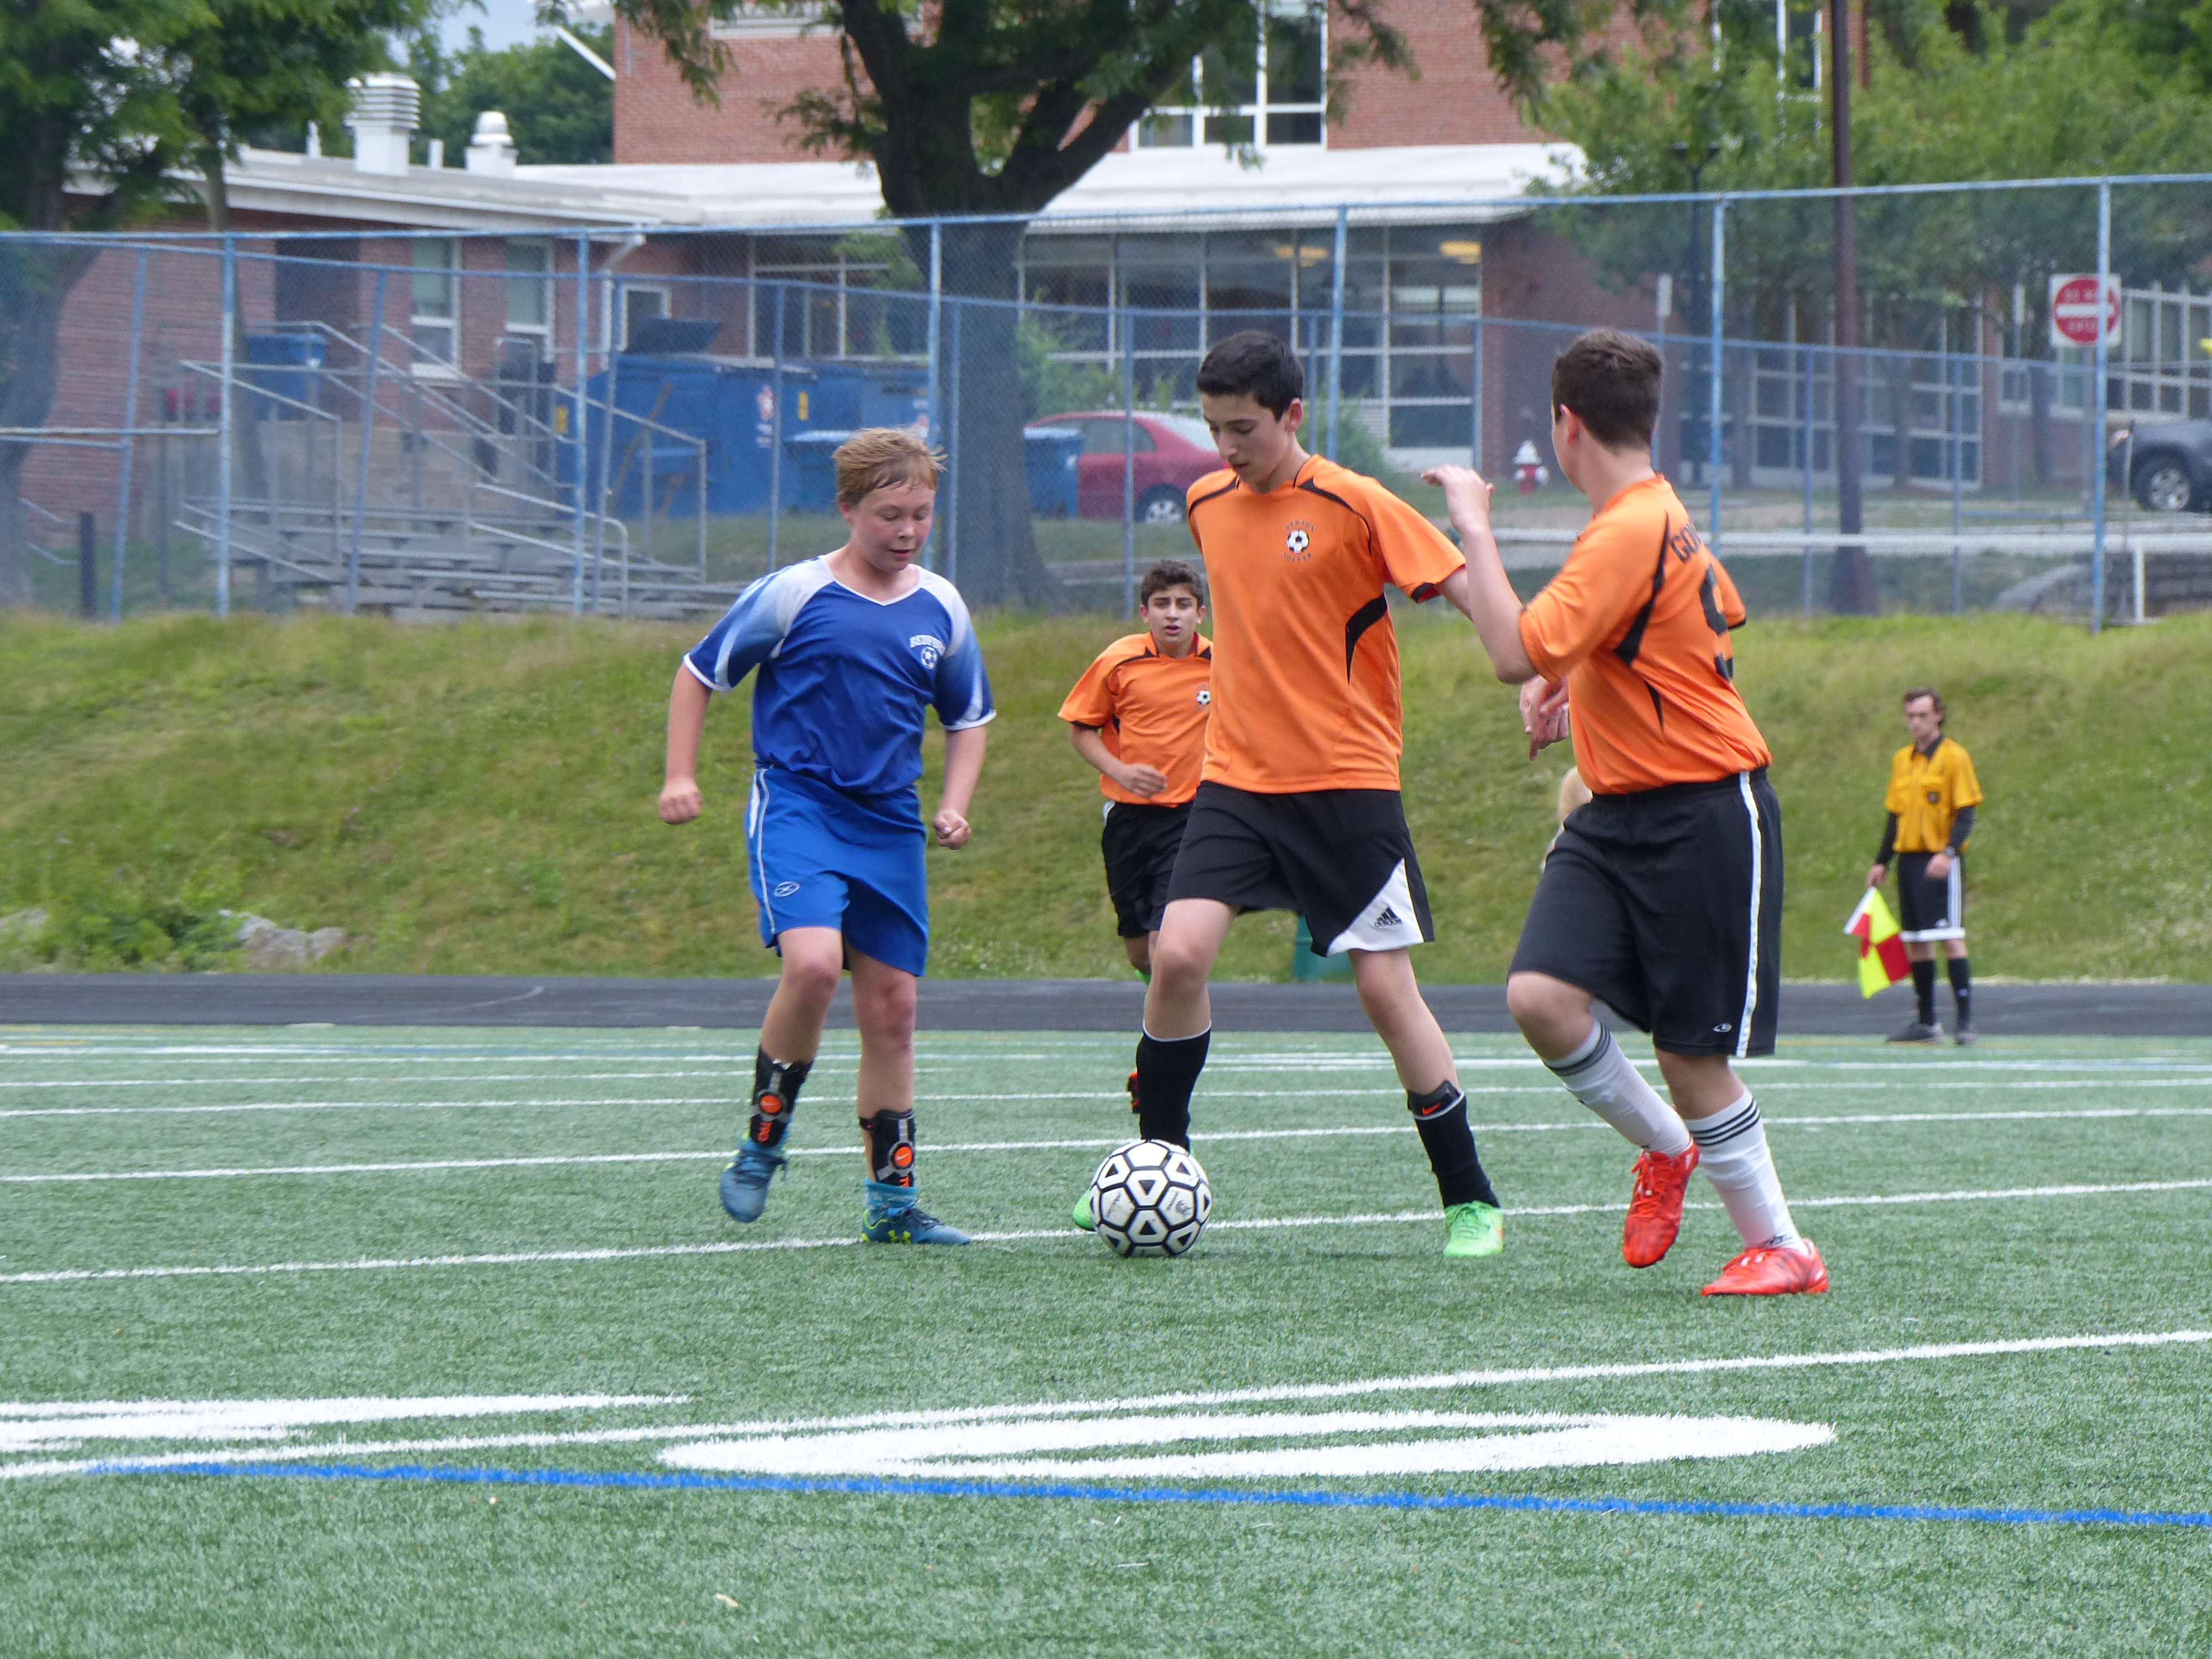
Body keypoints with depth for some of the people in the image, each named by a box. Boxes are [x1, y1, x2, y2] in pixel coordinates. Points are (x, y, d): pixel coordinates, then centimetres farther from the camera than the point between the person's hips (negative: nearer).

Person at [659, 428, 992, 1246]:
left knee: (891, 1005, 5)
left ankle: (892, 1198, 14)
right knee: (814, 963, -26)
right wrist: (680, 775, -2)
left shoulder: (942, 610, 7)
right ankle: (763, 1142, -5)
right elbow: (699, 674, 5)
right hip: (795, 803, -5)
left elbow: (968, 719, 21)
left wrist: (953, 806, 7)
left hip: (889, 824, 5)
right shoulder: (792, 594, -6)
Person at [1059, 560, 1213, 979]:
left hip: (1189, 817, -2)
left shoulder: (1220, 664, -4)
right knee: (1140, 954, 10)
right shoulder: (1119, 661, -6)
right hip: (1128, 814, 2)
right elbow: (1081, 728, 4)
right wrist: (1120, 771, -13)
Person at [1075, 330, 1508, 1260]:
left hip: (1348, 783, -4)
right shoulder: (1206, 505, 7)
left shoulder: (1355, 506, -10)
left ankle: (1470, 1201, 8)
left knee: (1386, 985, -4)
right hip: (1236, 779, 4)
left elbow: (1471, 594, -12)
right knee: (1179, 953, -13)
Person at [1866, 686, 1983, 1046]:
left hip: (1941, 861, -7)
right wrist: (1882, 862, 16)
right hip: (1909, 859, 7)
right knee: (1916, 943, 7)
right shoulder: (1901, 760, 15)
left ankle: (1965, 1021, -12)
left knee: (1950, 938, -12)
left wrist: (1948, 852, -23)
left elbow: (1966, 815, -9)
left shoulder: (1955, 757, -4)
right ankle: (1926, 1022, 13)